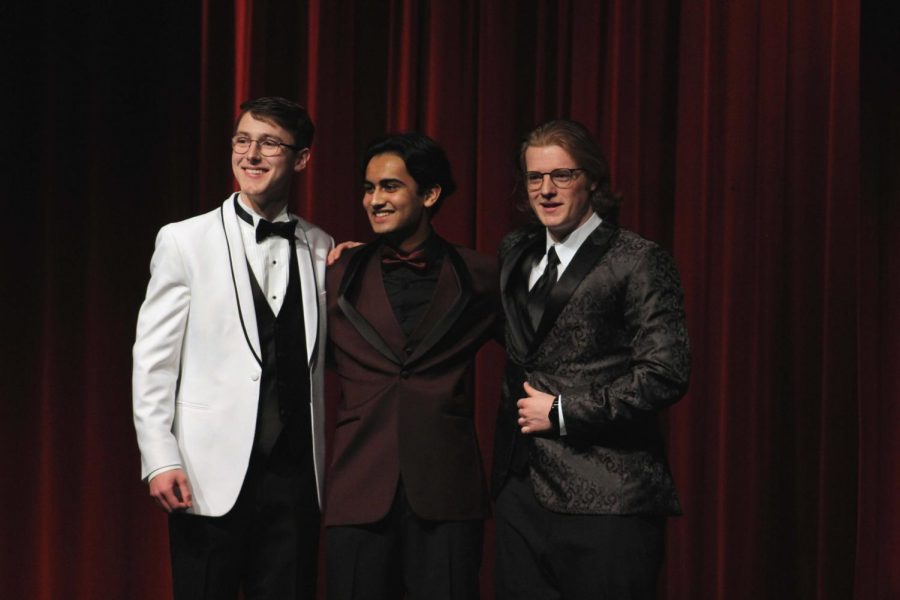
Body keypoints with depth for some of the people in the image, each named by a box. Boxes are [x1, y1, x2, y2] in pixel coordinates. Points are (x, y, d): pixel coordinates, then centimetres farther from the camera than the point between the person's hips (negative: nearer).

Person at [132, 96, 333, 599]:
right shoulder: (184, 241, 2)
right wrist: (160, 460, -9)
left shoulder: (319, 249, 10)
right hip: (211, 475, -3)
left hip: (295, 475, 3)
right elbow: (153, 358, -1)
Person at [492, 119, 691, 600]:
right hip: (521, 490, 6)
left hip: (604, 501, -6)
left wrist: (563, 413, -11)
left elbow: (665, 374, -13)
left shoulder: (637, 262, -5)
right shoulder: (515, 253, 15)